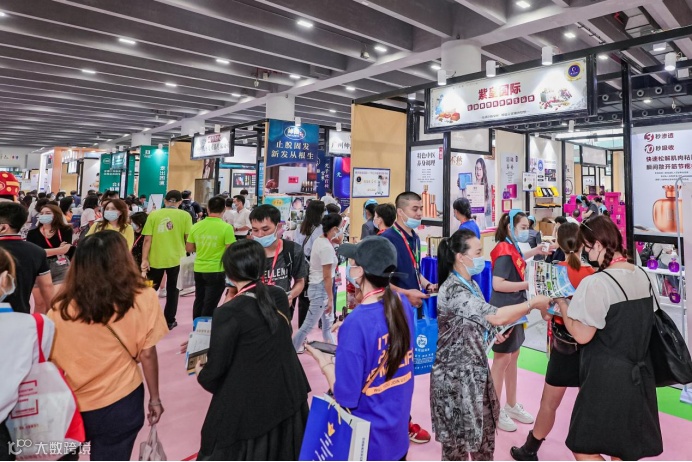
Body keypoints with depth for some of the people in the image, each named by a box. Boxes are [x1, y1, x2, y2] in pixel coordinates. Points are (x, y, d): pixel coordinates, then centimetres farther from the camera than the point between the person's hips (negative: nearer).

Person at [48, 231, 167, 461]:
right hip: (121, 403, -1)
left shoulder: (61, 308, -16)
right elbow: (147, 354, -9)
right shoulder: (142, 299, -16)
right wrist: (155, 398, 5)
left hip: (70, 405, 1)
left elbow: (50, 360, -5)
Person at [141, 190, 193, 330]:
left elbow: (147, 239, -6)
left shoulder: (154, 215, -2)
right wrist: (185, 251, 16)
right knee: (172, 290, 13)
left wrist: (144, 259, -2)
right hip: (175, 259, -1)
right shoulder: (185, 216, -3)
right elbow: (188, 238, -4)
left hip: (155, 259, 1)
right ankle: (169, 321, 18)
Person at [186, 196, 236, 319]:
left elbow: (189, 248, 8)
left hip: (199, 269, 5)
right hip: (216, 271, -5)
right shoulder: (226, 227, -15)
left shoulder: (196, 226, -1)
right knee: (209, 305, 5)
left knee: (199, 301, 20)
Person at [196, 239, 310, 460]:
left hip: (246, 407, -5)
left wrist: (202, 375, 10)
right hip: (287, 396, 6)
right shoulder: (279, 296, -3)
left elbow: (216, 369, -15)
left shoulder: (229, 312, -22)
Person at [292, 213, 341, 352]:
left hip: (316, 286, 10)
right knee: (308, 325, 0)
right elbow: (327, 277, -20)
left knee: (327, 324, 22)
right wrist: (330, 298, -15)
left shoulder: (319, 241, 4)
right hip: (320, 289, -10)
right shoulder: (327, 247, -23)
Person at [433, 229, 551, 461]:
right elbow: (496, 316, -28)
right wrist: (533, 303, -17)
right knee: (458, 436, 8)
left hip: (476, 368, 9)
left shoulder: (471, 284, 6)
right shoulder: (452, 290, -25)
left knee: (484, 431, 20)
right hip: (455, 373, -9)